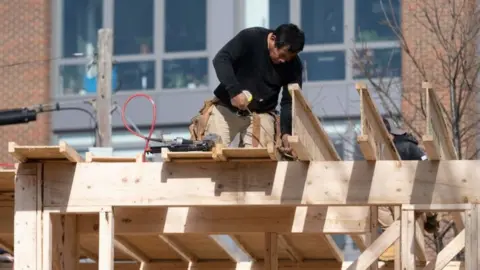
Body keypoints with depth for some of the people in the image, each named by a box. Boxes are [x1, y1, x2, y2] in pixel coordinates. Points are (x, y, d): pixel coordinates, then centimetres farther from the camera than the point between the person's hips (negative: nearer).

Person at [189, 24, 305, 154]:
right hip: (226, 107, -1)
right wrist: (234, 91, -35)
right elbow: (220, 59, -23)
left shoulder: (294, 65, -11)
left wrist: (286, 132, -24)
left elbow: (290, 102, -8)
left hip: (261, 114, 1)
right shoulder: (250, 38, -18)